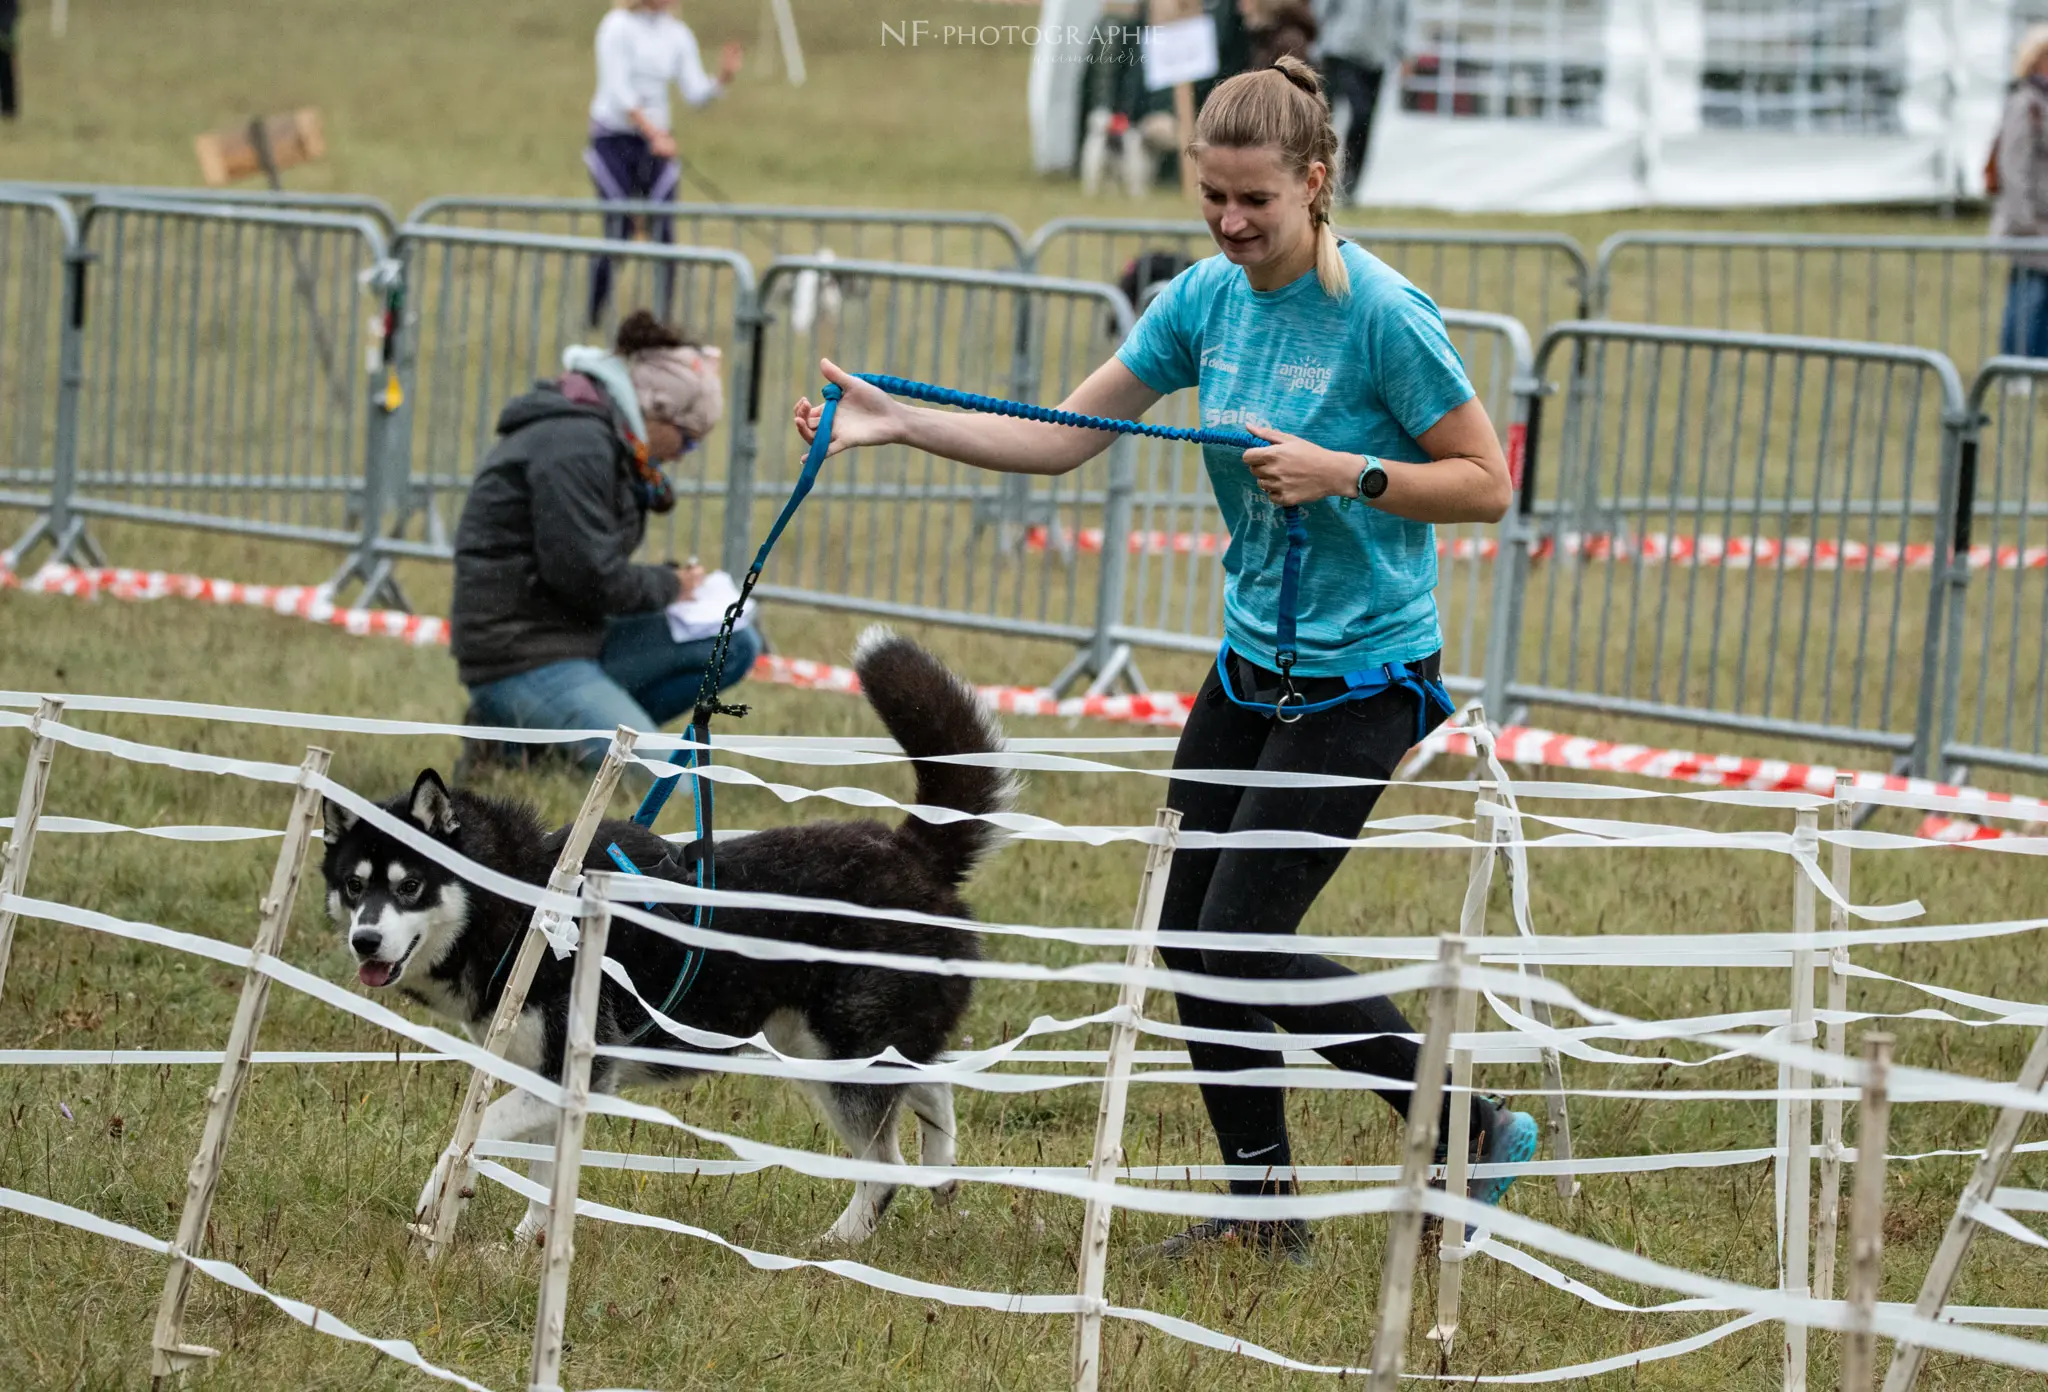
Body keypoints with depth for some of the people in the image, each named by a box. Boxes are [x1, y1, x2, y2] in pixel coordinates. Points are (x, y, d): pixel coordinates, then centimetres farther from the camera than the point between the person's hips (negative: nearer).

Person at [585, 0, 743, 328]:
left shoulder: (678, 35, 6)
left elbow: (695, 92, 4)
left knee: (664, 233, -3)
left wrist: (724, 78, -16)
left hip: (657, 139, 5)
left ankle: (662, 322, 5)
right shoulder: (618, 27, -10)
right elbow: (620, 91, -17)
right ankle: (592, 320, 6)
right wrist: (654, 134, -24)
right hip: (615, 137, -5)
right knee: (619, 232, -8)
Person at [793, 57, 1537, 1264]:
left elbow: (1487, 485, -12)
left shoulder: (1383, 316, -18)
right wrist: (898, 425, -7)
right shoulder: (1208, 298, 1)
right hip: (1252, 664, 7)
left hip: (1357, 684, -7)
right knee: (1190, 931, 8)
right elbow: (1061, 438, 3)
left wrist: (1347, 474, -24)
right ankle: (1264, 1214, 22)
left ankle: (1473, 1130, 6)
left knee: (1242, 945, -9)